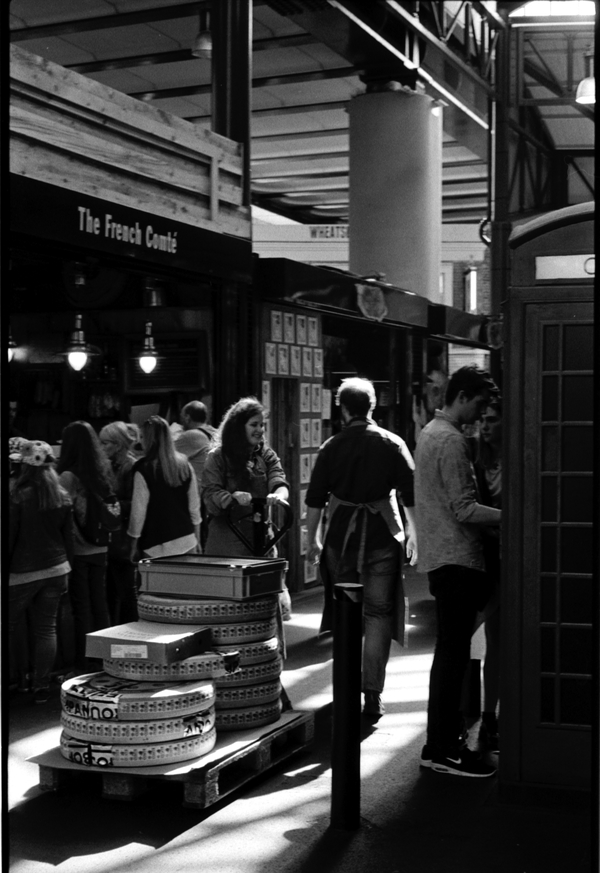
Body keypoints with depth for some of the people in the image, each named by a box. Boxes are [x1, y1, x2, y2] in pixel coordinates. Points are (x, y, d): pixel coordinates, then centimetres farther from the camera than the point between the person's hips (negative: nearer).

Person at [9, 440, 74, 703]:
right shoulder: (63, 498, 2)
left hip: (22, 572, -4)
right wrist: (67, 569, 16)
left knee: (11, 626, 9)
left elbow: (9, 538, -10)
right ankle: (42, 687, 11)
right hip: (56, 570, 5)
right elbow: (68, 537, 7)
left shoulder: (19, 497, -14)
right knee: (47, 629, 8)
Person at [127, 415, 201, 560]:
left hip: (158, 547, -4)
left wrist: (134, 544, 4)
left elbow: (138, 510, -7)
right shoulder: (184, 465, 4)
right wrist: (197, 539, 19)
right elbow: (194, 504, 9)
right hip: (187, 542, 5)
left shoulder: (143, 469, -10)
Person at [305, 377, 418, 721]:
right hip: (382, 537, -1)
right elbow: (410, 495, -2)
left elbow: (315, 499, 2)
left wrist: (313, 539, 11)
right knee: (379, 613, 3)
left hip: (341, 537, 1)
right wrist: (413, 533, 9)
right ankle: (372, 695, -1)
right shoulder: (392, 444, -1)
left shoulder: (331, 447, 0)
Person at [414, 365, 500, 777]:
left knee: (450, 653, 15)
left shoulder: (430, 432, 17)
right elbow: (464, 509, -20)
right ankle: (443, 749, -2)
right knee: (454, 654, -6)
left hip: (441, 557, 10)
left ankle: (443, 741, 22)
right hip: (457, 558, -10)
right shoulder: (451, 441, -15)